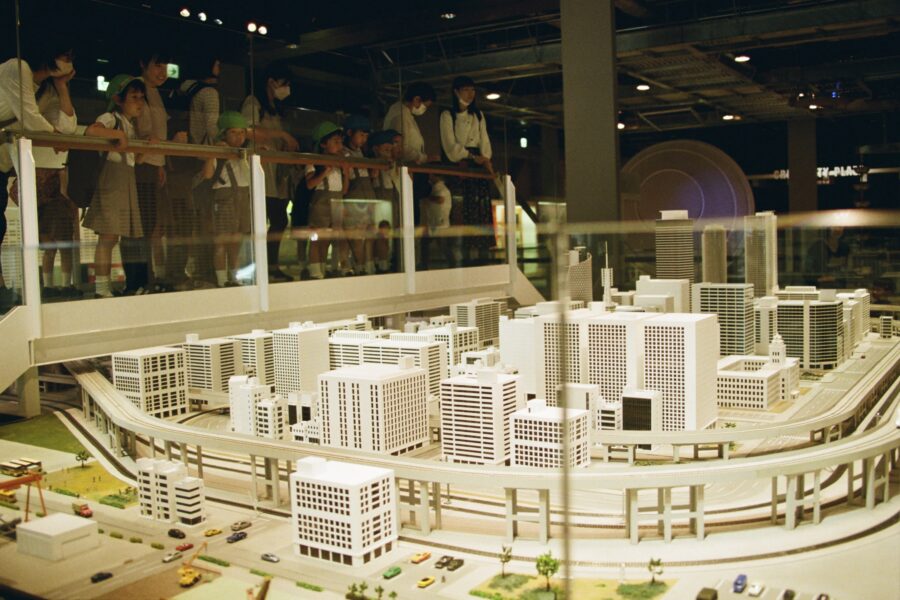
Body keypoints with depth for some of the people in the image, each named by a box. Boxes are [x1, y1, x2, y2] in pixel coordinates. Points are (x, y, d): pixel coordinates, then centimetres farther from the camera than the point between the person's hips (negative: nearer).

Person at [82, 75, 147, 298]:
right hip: (111, 182, -9)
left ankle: (104, 286, 9)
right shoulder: (111, 118, -5)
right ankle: (101, 288, -9)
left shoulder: (130, 127, 22)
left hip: (127, 183, 9)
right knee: (108, 236, -11)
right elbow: (91, 131, -26)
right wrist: (118, 134, -23)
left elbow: (135, 159, 17)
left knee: (112, 236, 7)